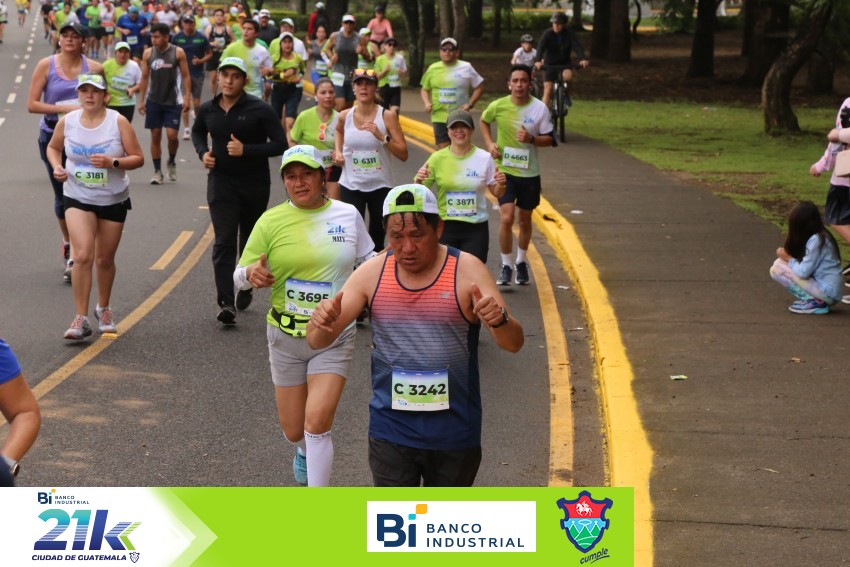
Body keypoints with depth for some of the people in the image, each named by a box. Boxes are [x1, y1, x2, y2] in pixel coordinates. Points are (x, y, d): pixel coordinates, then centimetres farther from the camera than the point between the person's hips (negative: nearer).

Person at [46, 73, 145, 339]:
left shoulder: (118, 122, -10)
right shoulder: (67, 121, -4)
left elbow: (138, 158, -8)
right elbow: (53, 147, 15)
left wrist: (112, 162, -24)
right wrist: (57, 167, -5)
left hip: (114, 200, 0)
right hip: (78, 198, 0)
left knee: (105, 259, 11)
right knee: (83, 256, -16)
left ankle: (104, 309, 36)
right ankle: (81, 319, -10)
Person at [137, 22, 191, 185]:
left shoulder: (178, 52, -7)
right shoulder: (148, 53, 0)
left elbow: (186, 76, -3)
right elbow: (145, 77, 7)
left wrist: (187, 98, -11)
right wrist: (141, 100, 3)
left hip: (173, 101, -2)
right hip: (154, 101, 2)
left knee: (172, 135, -9)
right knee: (155, 136, 3)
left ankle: (172, 162, 19)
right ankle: (157, 171, 10)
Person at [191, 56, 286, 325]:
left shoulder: (259, 109, -10)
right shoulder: (208, 109, 1)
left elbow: (280, 144, -12)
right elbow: (197, 132, 23)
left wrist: (246, 150, -22)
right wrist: (203, 152, 3)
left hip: (255, 184, -1)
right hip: (221, 182, 1)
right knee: (224, 242, -11)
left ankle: (245, 291, 36)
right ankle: (226, 303, -17)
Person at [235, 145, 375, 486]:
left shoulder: (347, 215, 0)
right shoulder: (271, 221, -5)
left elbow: (366, 259, 17)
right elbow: (239, 276, -3)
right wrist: (252, 274, -26)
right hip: (286, 337, 1)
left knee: (317, 423, -14)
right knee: (293, 430, 11)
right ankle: (304, 450, 51)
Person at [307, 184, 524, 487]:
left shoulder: (467, 271, -10)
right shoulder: (372, 273, -4)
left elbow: (513, 343, -15)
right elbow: (317, 342, -3)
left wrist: (499, 320, -39)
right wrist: (322, 323, -28)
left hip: (454, 437, -1)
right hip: (391, 435, 1)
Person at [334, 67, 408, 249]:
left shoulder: (387, 116, -9)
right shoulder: (345, 116, -2)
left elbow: (403, 155, -12)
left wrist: (381, 137, -24)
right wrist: (338, 151, 8)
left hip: (380, 186, 0)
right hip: (350, 186, 1)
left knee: (377, 239, 12)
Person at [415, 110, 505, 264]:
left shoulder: (484, 158, -3)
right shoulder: (437, 158, -4)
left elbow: (496, 193, 7)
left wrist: (500, 184, -15)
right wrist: (419, 181, -21)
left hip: (476, 229, 0)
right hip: (445, 227, 0)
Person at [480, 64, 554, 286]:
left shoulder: (540, 109, -8)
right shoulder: (498, 106, -7)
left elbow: (550, 139, -2)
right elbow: (484, 121, 14)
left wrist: (531, 139, -21)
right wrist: (489, 143, -1)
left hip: (530, 173, 1)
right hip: (505, 170, -1)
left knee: (525, 220, 13)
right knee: (506, 218, -13)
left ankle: (521, 262, 34)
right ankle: (506, 266, 1)